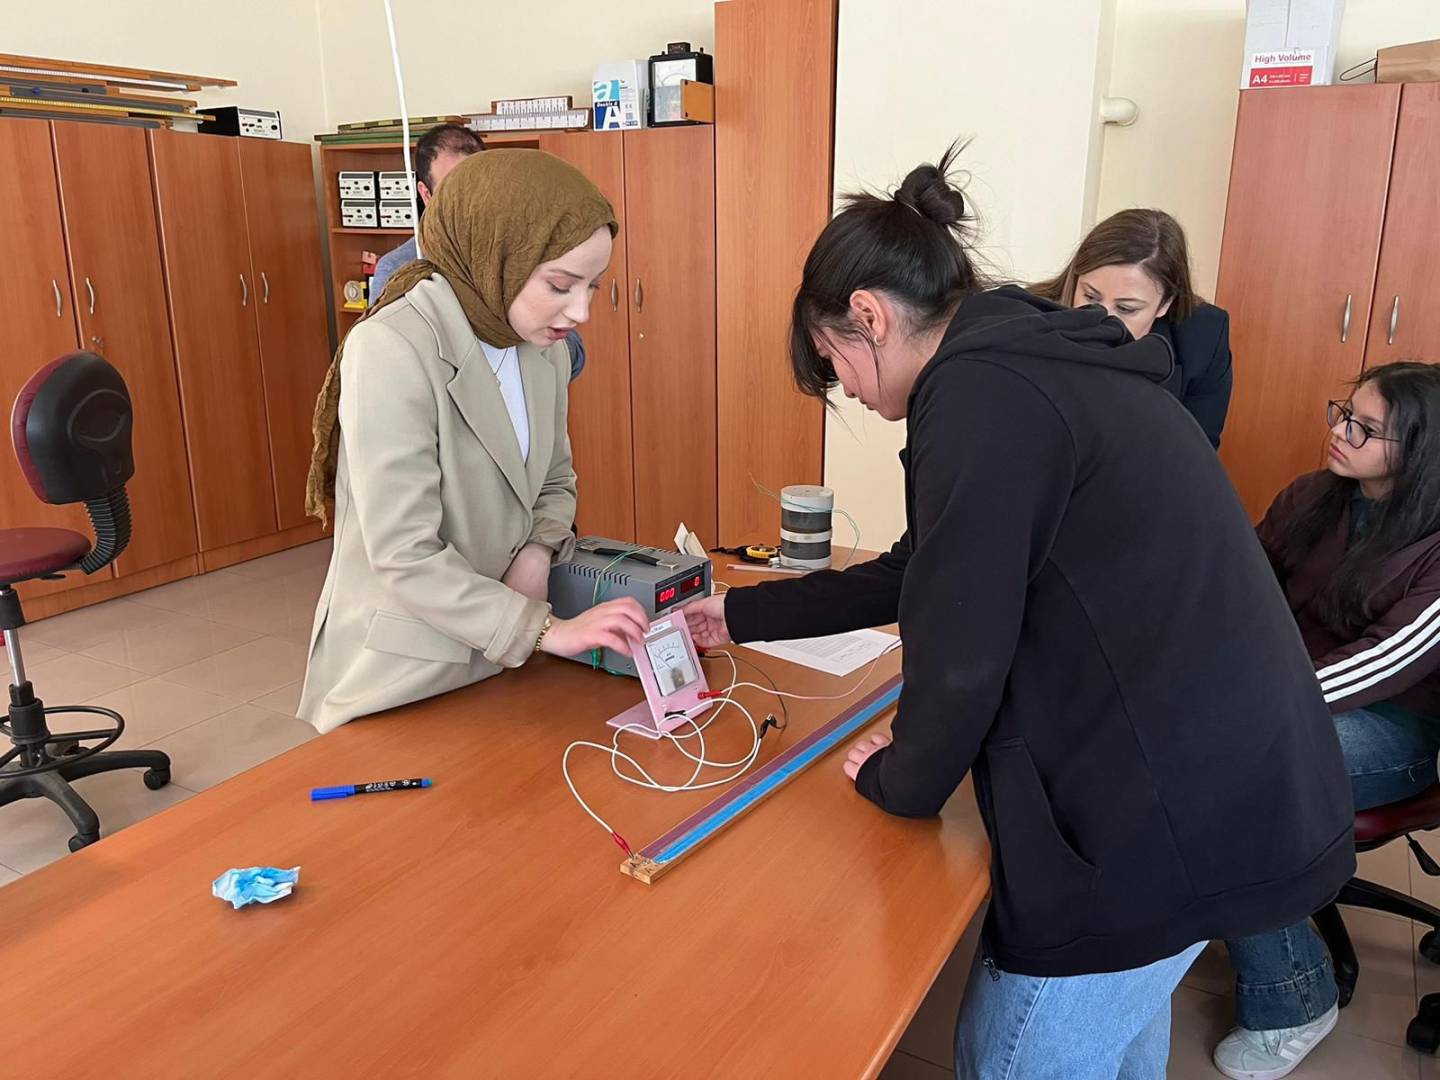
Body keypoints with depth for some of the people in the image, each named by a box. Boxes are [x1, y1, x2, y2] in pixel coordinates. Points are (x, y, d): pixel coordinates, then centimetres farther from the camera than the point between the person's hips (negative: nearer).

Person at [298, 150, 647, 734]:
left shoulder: (544, 348, -1)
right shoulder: (392, 351, -23)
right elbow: (404, 556, -25)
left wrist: (538, 552, -10)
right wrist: (547, 629, -24)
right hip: (398, 674, -6)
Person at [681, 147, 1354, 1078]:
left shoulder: (981, 392, -19)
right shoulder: (1040, 362, 13)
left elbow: (958, 642, -18)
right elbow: (926, 572, 20)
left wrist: (902, 781, 3)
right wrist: (745, 616, 26)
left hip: (1162, 819, -9)